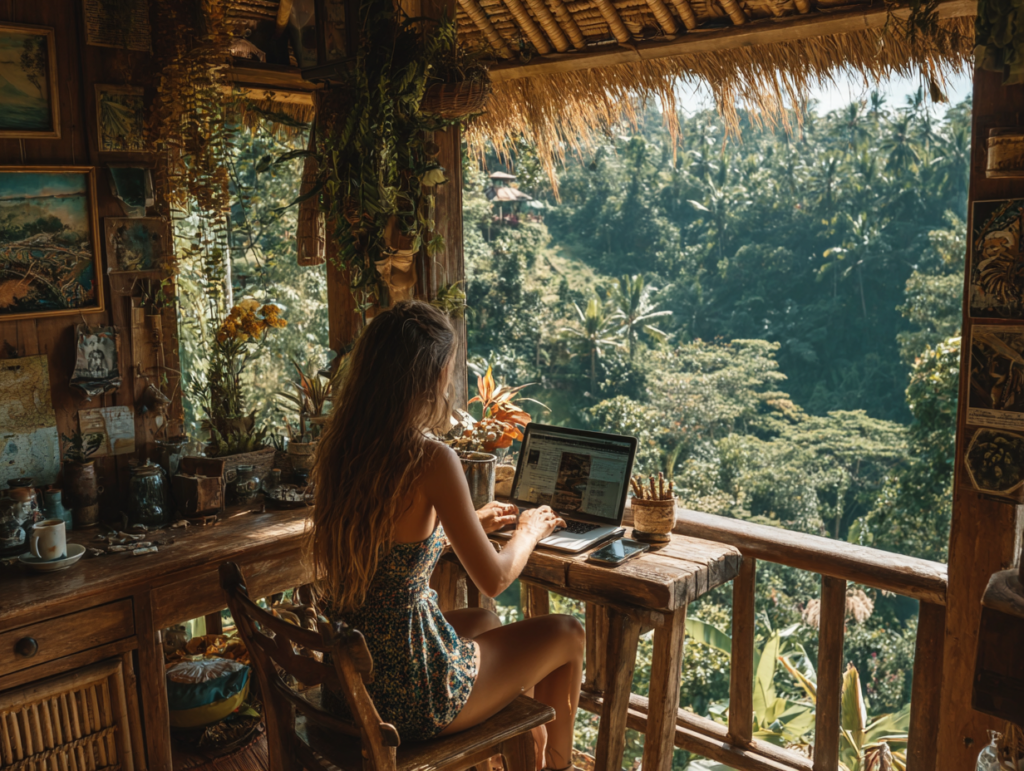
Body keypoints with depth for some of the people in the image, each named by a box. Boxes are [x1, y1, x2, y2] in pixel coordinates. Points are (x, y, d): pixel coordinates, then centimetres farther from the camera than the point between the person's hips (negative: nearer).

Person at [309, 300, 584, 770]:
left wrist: (472, 523, 19)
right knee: (568, 635, 15)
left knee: (485, 622, 33)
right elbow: (494, 580, -14)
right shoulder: (430, 459, -24)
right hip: (407, 693, -7)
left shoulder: (337, 447, -2)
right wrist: (530, 531, 6)